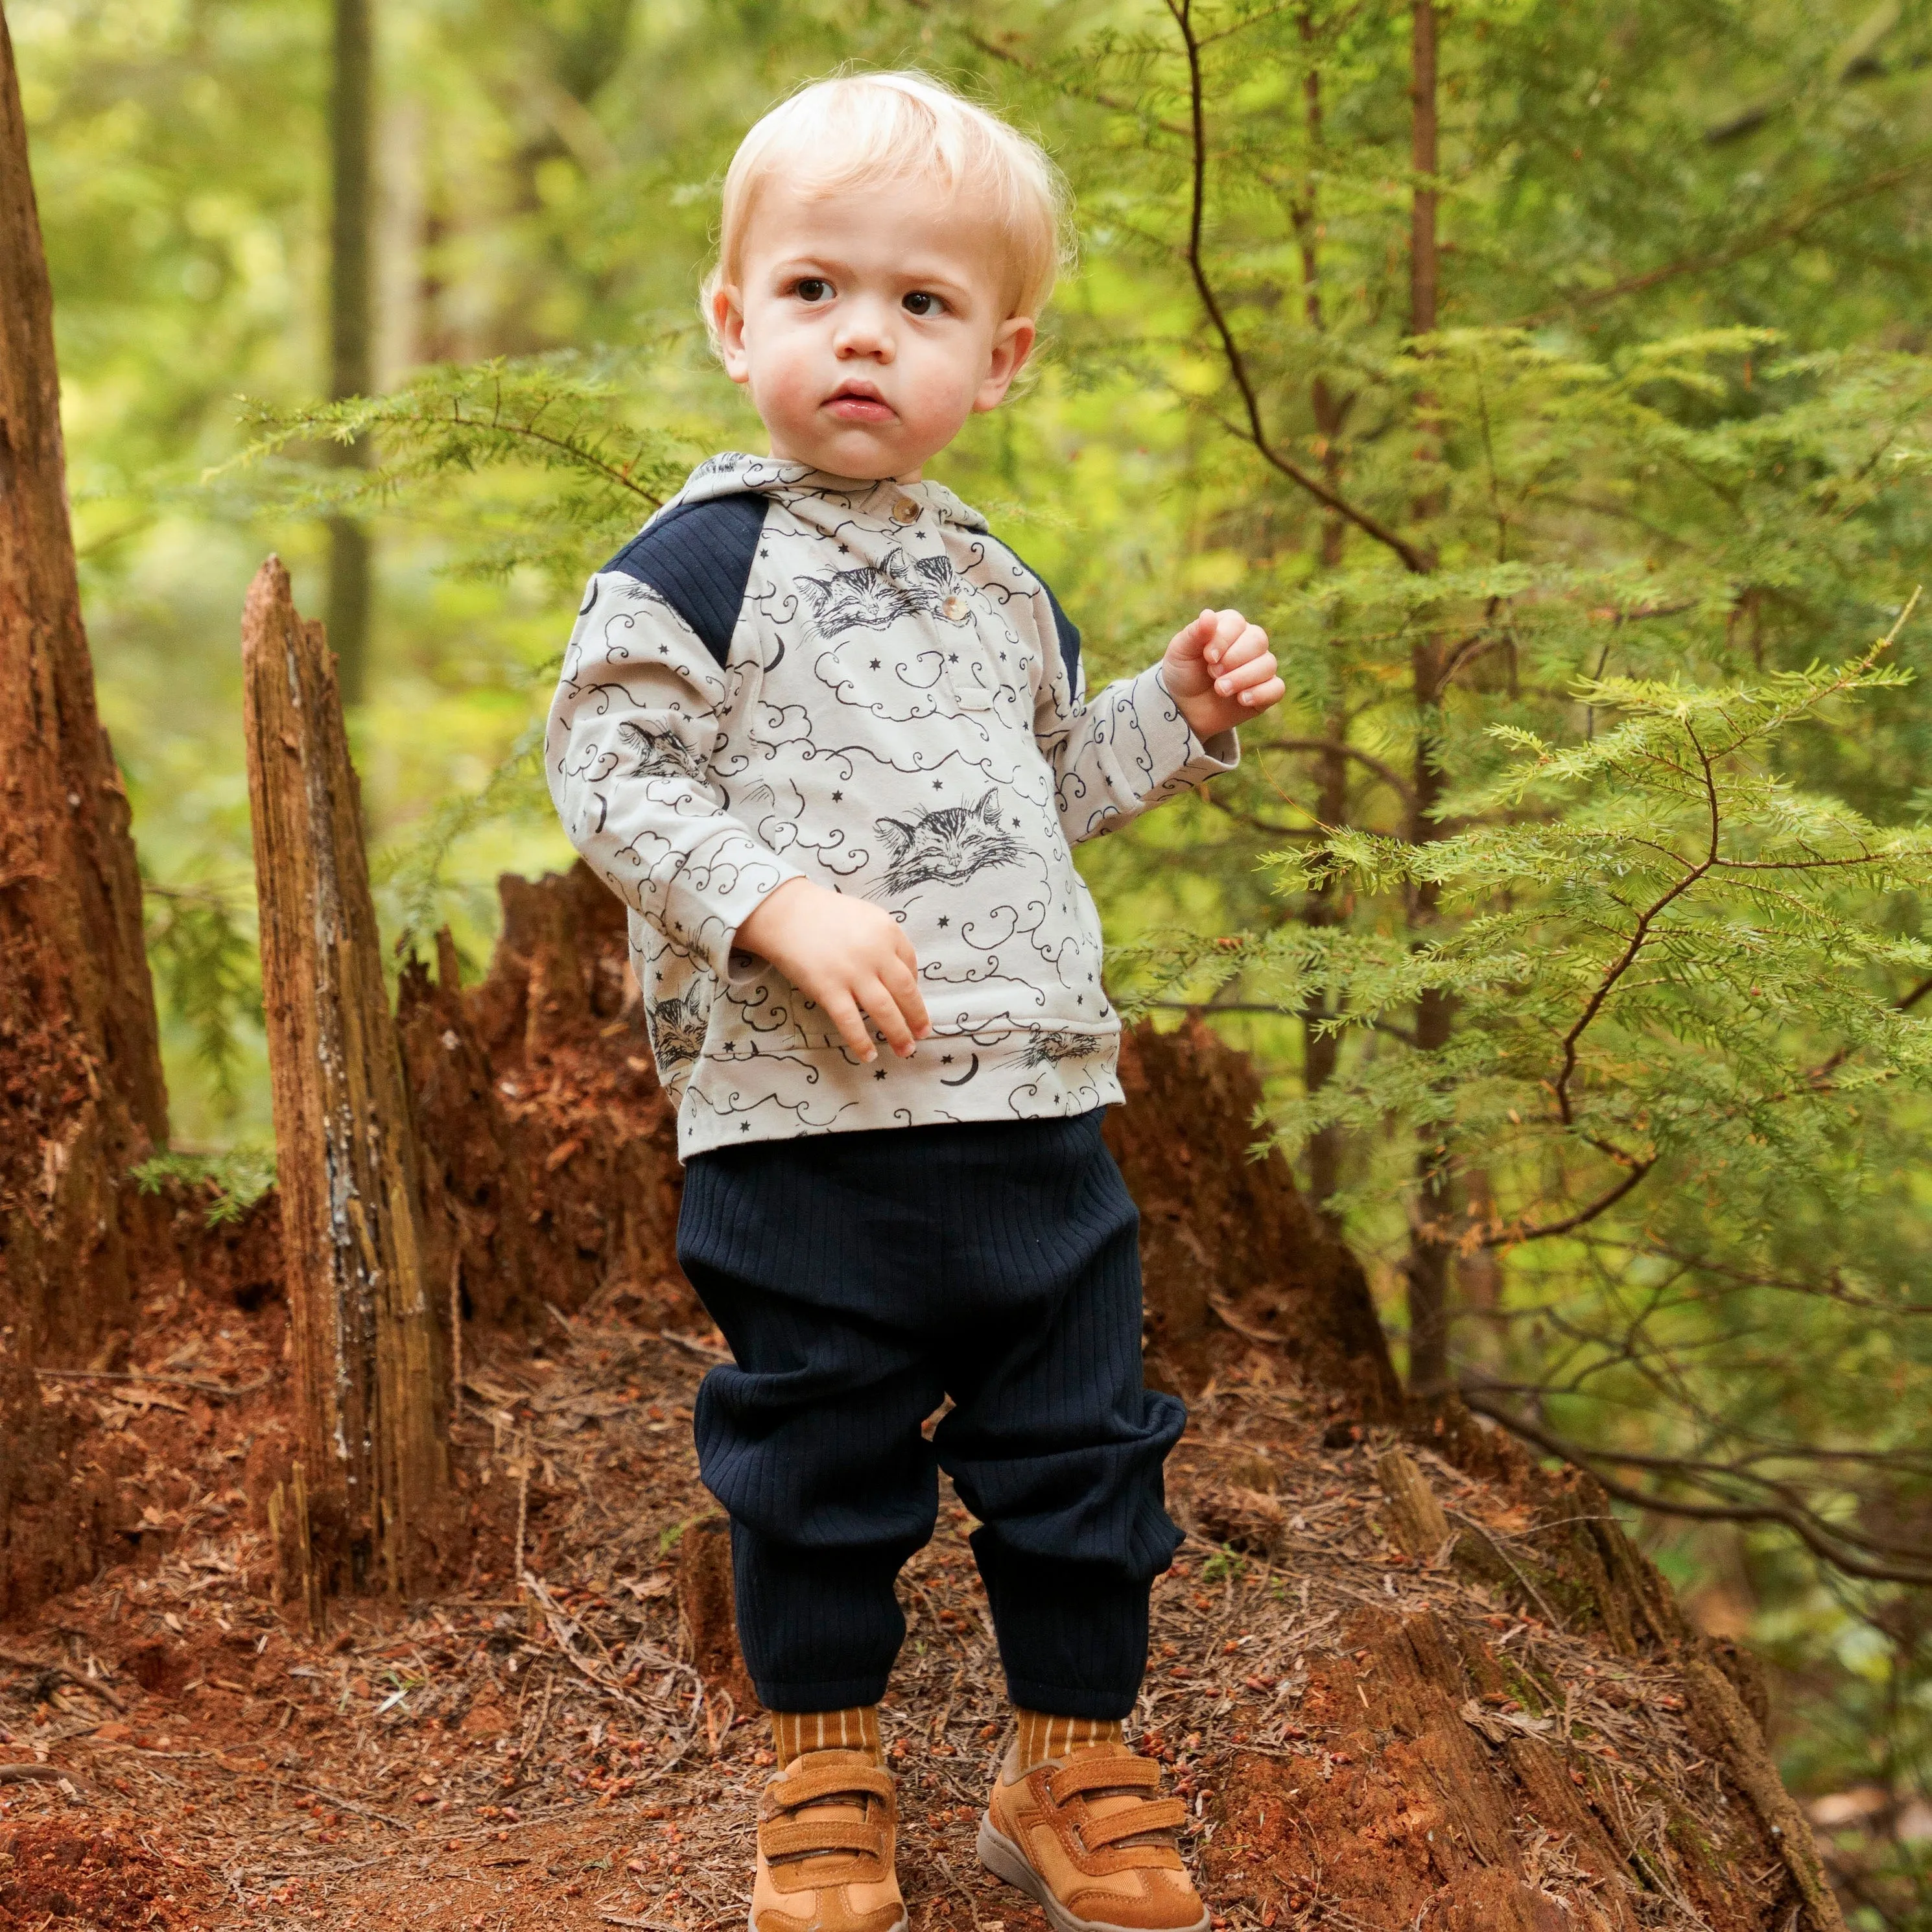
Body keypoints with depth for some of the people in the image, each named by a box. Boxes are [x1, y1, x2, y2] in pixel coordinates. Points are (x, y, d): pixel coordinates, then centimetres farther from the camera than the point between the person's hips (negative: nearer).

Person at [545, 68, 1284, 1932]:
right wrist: (777, 904, -23)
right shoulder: (707, 555, -5)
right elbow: (606, 767, -12)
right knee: (816, 1463, 8)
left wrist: (1181, 712, 14)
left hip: (1039, 1108, 5)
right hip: (803, 1125, -5)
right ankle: (823, 1771, 29)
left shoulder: (995, 584, 15)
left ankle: (1074, 1768, 30)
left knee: (1077, 1447, 12)